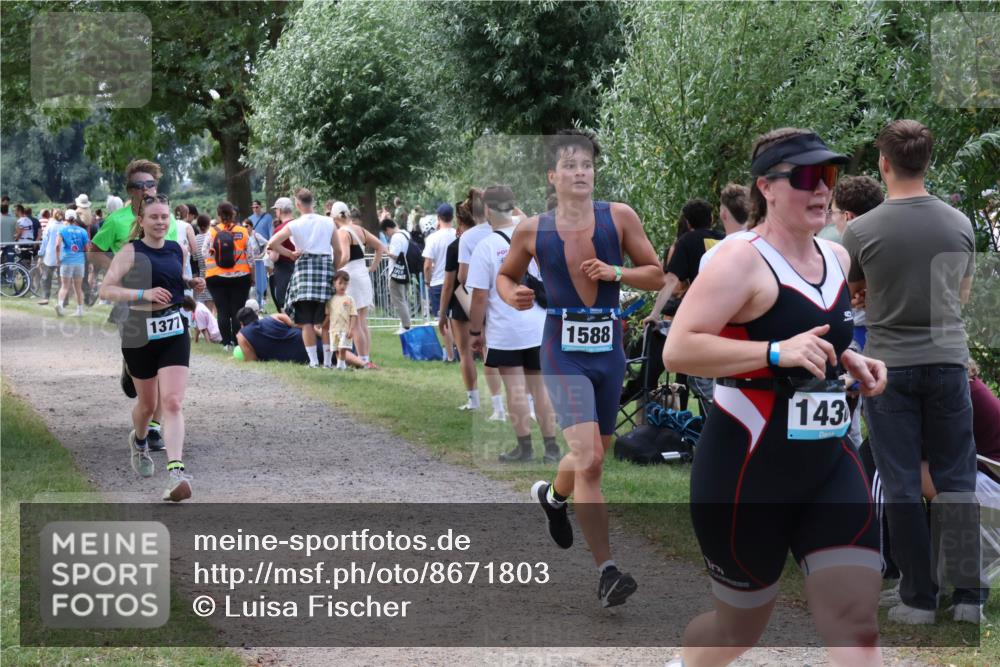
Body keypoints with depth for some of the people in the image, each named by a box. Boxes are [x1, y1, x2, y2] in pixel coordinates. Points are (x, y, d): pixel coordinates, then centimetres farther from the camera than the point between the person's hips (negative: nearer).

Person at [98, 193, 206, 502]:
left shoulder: (176, 250, 7)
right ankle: (138, 442, 48)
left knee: (172, 403, -12)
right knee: (148, 403, 14)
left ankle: (176, 471, -21)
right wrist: (144, 294, -24)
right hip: (140, 335, -2)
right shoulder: (131, 252, -8)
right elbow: (106, 290, -13)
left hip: (175, 334, 2)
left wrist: (192, 284, 5)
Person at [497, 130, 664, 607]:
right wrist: (513, 295, -7)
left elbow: (656, 275, 3)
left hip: (609, 350, 3)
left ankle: (552, 496, 55)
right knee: (588, 458, -17)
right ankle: (607, 572, -14)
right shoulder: (532, 231, -2)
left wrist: (615, 272, -15)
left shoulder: (619, 218, -1)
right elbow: (505, 275, 15)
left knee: (592, 456, 19)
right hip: (564, 351, -3)